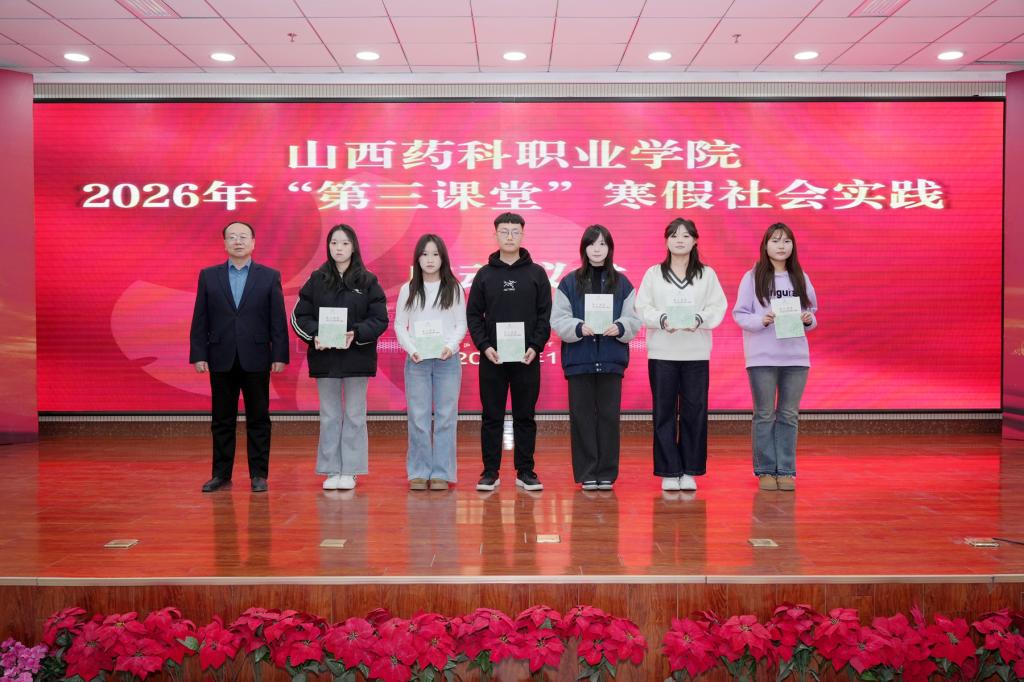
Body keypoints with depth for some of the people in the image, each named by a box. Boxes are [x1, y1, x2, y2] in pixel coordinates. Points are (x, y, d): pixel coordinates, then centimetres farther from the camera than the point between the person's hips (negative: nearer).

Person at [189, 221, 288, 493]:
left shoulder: (270, 276, 3)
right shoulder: (208, 276, 7)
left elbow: (278, 320, 0)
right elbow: (200, 320, 5)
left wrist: (280, 355, -6)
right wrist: (198, 355, -2)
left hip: (256, 359, -1)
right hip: (221, 359, 1)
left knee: (258, 419, 4)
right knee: (222, 420, 7)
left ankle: (259, 475, 12)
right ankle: (221, 474, 15)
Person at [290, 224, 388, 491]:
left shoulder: (367, 281, 0)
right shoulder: (316, 279, 5)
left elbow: (380, 319, -4)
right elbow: (299, 315, 3)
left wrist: (357, 334, -19)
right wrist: (314, 334, -15)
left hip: (357, 357, -1)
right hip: (324, 356, 1)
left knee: (355, 416, 5)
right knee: (329, 416, 8)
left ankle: (350, 471, 14)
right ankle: (332, 471, 16)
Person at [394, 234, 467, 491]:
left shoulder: (454, 289, 6)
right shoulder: (408, 289, 7)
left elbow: (461, 324, 4)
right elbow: (399, 325, 6)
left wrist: (451, 346, -13)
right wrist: (411, 349, -10)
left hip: (447, 360, 0)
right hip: (416, 361, 0)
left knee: (446, 418, 0)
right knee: (418, 418, 1)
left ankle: (441, 473, 6)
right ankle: (419, 473, 8)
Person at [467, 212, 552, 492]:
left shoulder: (536, 273, 5)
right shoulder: (485, 274, 6)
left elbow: (545, 314, 2)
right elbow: (473, 314, 5)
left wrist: (535, 346, -10)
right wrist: (484, 346, -8)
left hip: (527, 358, 0)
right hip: (491, 358, 0)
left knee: (525, 417, 6)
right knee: (491, 417, 5)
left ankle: (525, 471, 14)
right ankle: (490, 471, 12)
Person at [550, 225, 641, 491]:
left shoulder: (622, 283, 8)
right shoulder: (569, 282, 4)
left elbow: (634, 320, 3)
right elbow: (558, 320, -2)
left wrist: (619, 327, -17)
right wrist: (579, 327, -19)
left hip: (611, 360, 1)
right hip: (579, 360, -1)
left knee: (609, 417, 3)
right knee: (582, 417, 3)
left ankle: (606, 473, 13)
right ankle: (586, 474, 12)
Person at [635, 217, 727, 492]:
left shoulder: (707, 274, 9)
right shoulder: (653, 274, 8)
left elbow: (718, 307, 1)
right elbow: (643, 308, 1)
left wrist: (699, 320, -17)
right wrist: (662, 319, -17)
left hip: (696, 353, 0)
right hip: (662, 352, 0)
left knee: (694, 412, 1)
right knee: (664, 413, 1)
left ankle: (689, 471, 11)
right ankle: (669, 472, 8)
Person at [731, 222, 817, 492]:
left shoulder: (801, 278, 10)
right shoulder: (752, 277, -1)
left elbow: (811, 315, 15)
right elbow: (739, 314, -2)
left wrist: (809, 320, -8)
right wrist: (762, 320, -19)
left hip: (796, 356, 3)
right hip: (762, 357, -3)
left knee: (789, 415, 6)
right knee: (765, 415, 2)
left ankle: (786, 470, 13)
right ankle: (765, 471, 10)